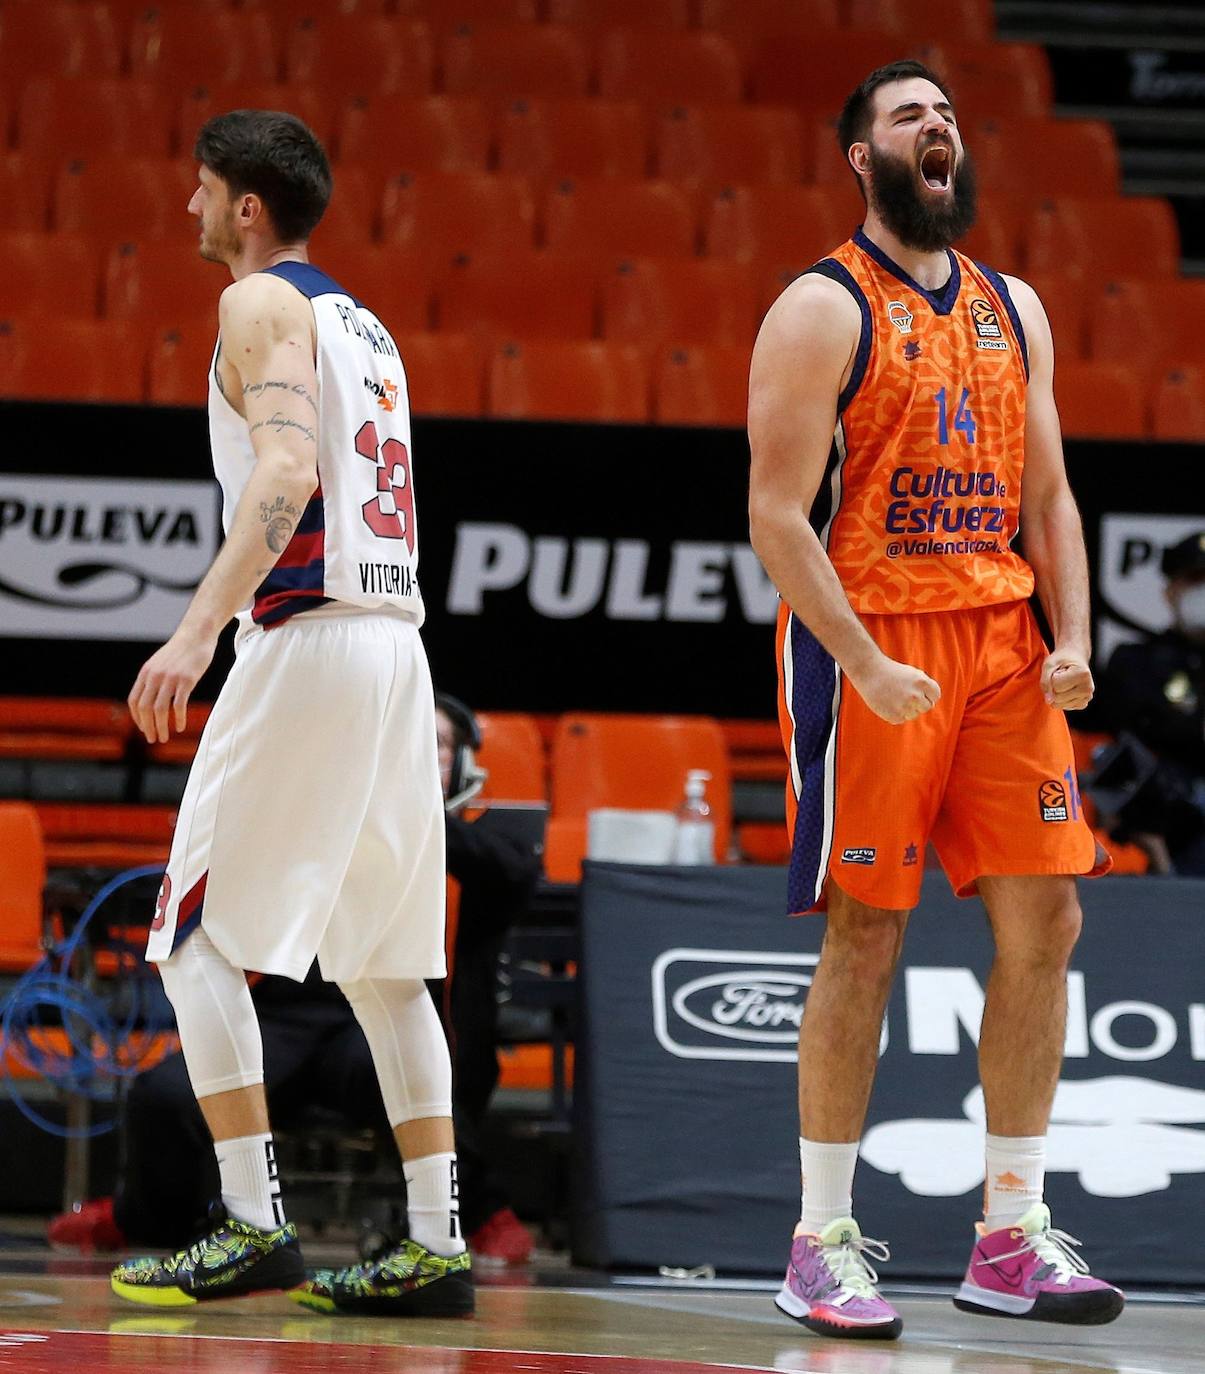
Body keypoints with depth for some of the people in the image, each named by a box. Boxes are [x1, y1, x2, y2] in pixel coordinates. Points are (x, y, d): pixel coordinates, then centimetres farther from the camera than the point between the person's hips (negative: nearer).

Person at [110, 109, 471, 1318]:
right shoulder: (364, 326, 23)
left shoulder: (262, 305, -4)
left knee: (196, 934, -4)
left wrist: (197, 630, -27)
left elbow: (286, 471, -20)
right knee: (383, 959, 10)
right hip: (396, 640, 9)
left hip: (307, 635, -9)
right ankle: (435, 1244, 6)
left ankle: (253, 1224, -11)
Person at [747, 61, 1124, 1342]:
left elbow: (1046, 492, 16)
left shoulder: (1013, 309, 15)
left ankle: (1012, 1237, 10)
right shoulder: (823, 309, -5)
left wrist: (1072, 636, 0)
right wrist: (867, 666, -20)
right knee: (865, 935, -5)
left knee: (1043, 921, 2)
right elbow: (777, 513, -11)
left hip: (1002, 641, 6)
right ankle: (824, 1243, 3)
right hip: (867, 641, -6)